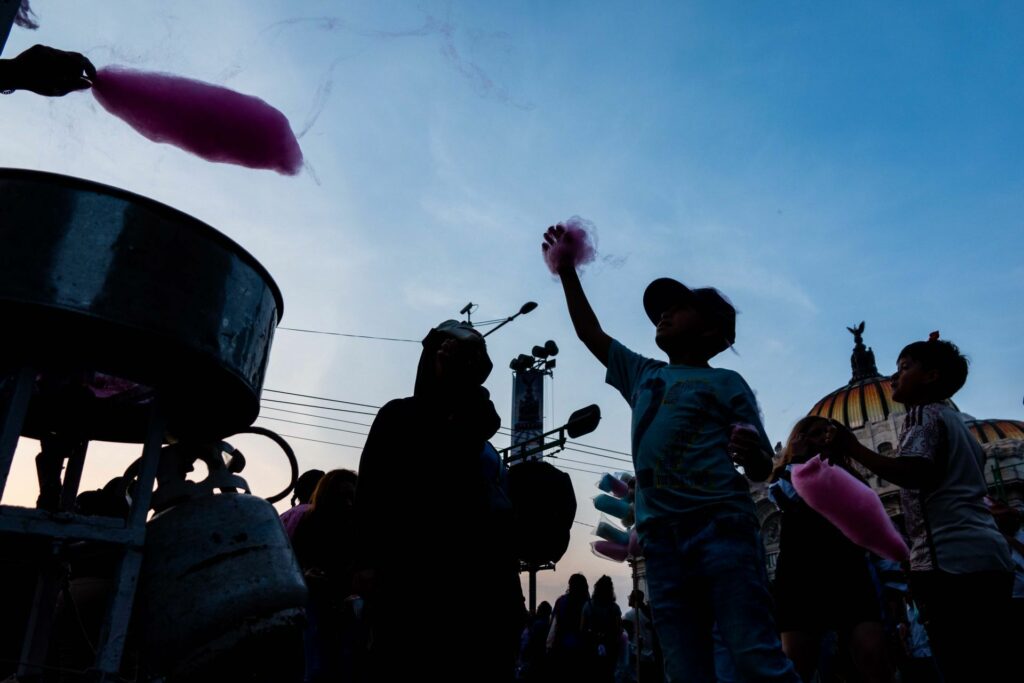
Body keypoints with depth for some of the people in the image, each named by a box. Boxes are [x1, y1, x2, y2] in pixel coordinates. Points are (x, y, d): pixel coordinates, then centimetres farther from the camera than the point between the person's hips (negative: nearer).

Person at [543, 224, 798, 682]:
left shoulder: (725, 382, 7)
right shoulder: (642, 375, 21)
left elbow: (761, 471, 4)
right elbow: (590, 333, 31)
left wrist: (751, 453, -20)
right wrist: (567, 270, 30)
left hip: (720, 525, -4)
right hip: (661, 538, 5)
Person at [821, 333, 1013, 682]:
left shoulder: (922, 414, -1)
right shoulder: (955, 418, 27)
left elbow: (914, 472, -19)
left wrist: (852, 448, -15)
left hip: (950, 560, -10)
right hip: (988, 555, 10)